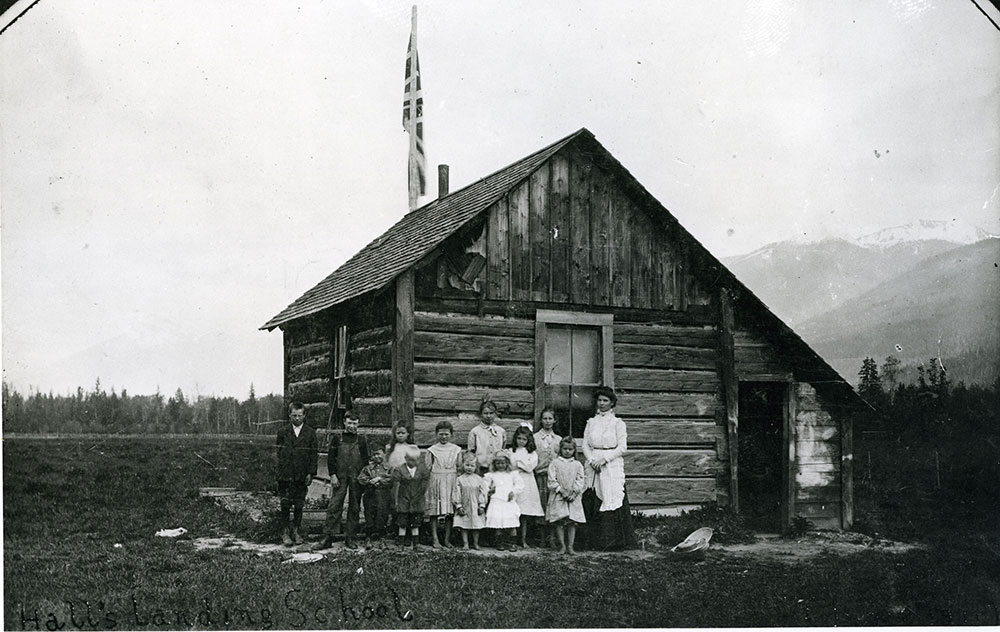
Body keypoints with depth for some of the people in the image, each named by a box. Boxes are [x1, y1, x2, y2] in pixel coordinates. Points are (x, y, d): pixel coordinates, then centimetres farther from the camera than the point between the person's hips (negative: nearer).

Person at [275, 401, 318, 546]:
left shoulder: (310, 432, 6)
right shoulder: (283, 431, 6)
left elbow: (313, 454, 5)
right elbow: (278, 452, 5)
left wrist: (311, 473, -3)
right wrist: (279, 471, -2)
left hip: (302, 475, 1)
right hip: (286, 474, -1)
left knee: (299, 505, 4)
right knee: (285, 505, 0)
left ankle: (295, 531, 16)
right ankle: (285, 532, 8)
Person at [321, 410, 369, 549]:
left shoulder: (361, 441, 11)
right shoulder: (336, 438, 7)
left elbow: (365, 461, 12)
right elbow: (330, 458, 4)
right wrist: (333, 475, -6)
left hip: (356, 479, 2)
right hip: (340, 478, -2)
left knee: (354, 508, 2)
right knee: (334, 505, -8)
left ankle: (350, 538, 8)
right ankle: (329, 535, -5)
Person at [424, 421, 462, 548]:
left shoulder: (456, 450, 8)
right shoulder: (432, 450, 4)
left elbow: (459, 468, 10)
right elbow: (428, 469, 5)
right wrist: (426, 484, -1)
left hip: (451, 482, 1)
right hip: (435, 482, -1)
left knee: (450, 512, 1)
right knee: (434, 511, -2)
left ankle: (447, 539, 8)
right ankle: (434, 539, 2)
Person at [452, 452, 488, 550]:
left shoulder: (479, 480, 0)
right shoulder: (459, 480, -2)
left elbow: (482, 493, 2)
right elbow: (456, 494, -2)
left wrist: (482, 506, -2)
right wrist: (459, 506, -6)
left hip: (476, 507, 1)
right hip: (464, 508, 0)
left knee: (476, 527, 6)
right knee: (464, 527, 2)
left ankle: (476, 543, 16)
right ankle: (465, 544, 8)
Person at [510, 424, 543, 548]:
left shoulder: (532, 453, 9)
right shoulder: (511, 452, 10)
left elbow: (530, 467, -5)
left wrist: (519, 460, -3)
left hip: (526, 485, 0)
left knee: (525, 516, 2)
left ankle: (523, 540, 9)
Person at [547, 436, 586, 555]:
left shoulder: (577, 465, 9)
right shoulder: (555, 463, 3)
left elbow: (580, 481, 3)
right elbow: (552, 480, -3)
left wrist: (574, 493, -10)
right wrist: (562, 491, -12)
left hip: (573, 497, 1)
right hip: (558, 497, -1)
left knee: (572, 522, -1)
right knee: (559, 522, -4)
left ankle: (570, 546, 3)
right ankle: (562, 545, 3)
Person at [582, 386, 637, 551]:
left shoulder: (618, 423, 3)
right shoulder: (591, 422, 14)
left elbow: (622, 448, -4)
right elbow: (585, 445, 9)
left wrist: (603, 459, -12)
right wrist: (592, 461, -8)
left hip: (612, 467, -3)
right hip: (594, 467, 3)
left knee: (613, 502, -9)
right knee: (595, 504, -2)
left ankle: (615, 542, -5)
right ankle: (600, 541, 1)